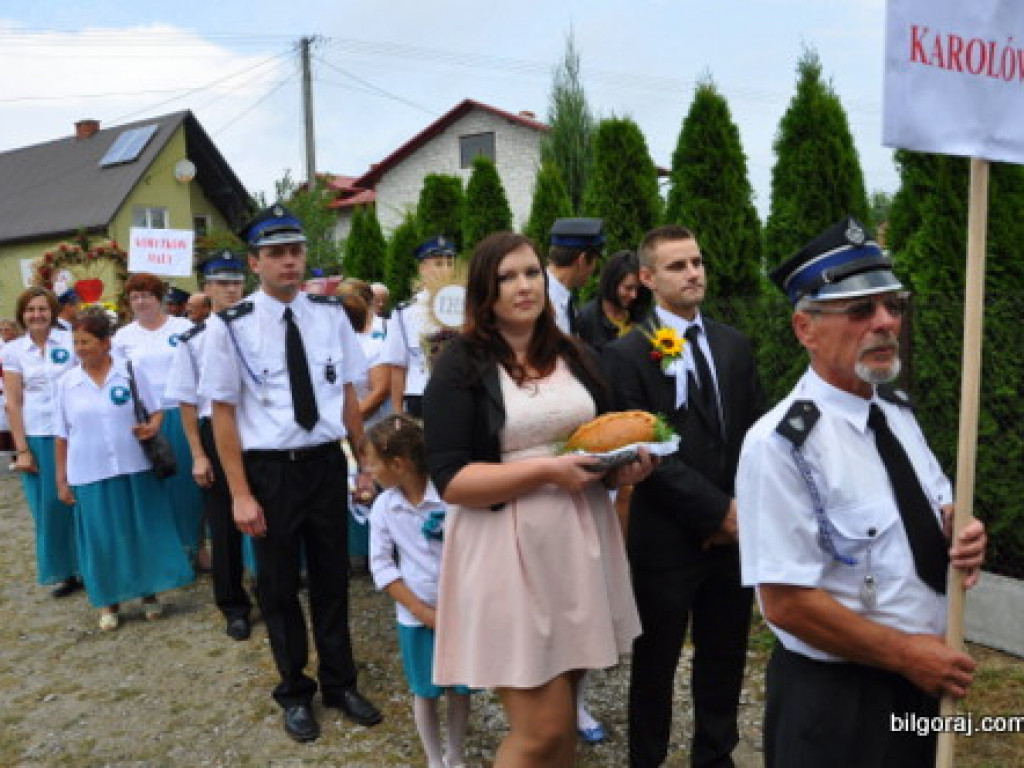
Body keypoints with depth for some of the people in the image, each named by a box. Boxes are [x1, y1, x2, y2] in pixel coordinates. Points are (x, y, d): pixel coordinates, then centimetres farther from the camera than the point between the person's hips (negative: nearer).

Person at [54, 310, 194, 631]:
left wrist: (152, 426, -19)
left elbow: (155, 411, 4)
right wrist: (61, 479, 6)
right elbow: (62, 435, 6)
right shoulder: (67, 383, 2)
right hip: (89, 474, 1)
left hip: (135, 468, -1)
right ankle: (109, 601, 21)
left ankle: (149, 593, 23)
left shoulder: (131, 372, -3)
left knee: (144, 531, 6)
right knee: (101, 539, 6)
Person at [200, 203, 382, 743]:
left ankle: (340, 684, 37)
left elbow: (347, 393, 6)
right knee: (279, 587, 14)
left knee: (332, 580, 16)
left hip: (326, 464, 2)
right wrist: (240, 494, -10)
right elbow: (223, 412, -8)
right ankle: (295, 693, 37)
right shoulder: (231, 327, -10)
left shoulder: (330, 314, -1)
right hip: (269, 471, -2)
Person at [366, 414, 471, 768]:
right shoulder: (384, 506, -7)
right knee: (426, 692, 14)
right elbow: (381, 566, -4)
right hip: (415, 617, 2)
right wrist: (423, 612, -10)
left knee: (460, 688, 12)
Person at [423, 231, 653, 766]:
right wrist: (546, 470, -22)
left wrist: (625, 465, -4)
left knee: (562, 713, 17)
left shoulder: (573, 355, 9)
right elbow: (450, 480, -15)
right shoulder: (461, 365, -9)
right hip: (509, 550, -6)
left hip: (579, 541, 6)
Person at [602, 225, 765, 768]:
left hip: (733, 533, 5)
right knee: (656, 662, 12)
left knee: (724, 658, 18)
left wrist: (743, 506, -5)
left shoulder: (734, 346, 8)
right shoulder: (627, 355, -9)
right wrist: (716, 509, -15)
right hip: (667, 539, -5)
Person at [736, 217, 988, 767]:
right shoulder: (781, 445, -24)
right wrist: (906, 652, -16)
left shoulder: (898, 411, 2)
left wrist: (960, 534, -9)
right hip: (834, 699, -7)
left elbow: (936, 507, 13)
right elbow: (786, 602, -24)